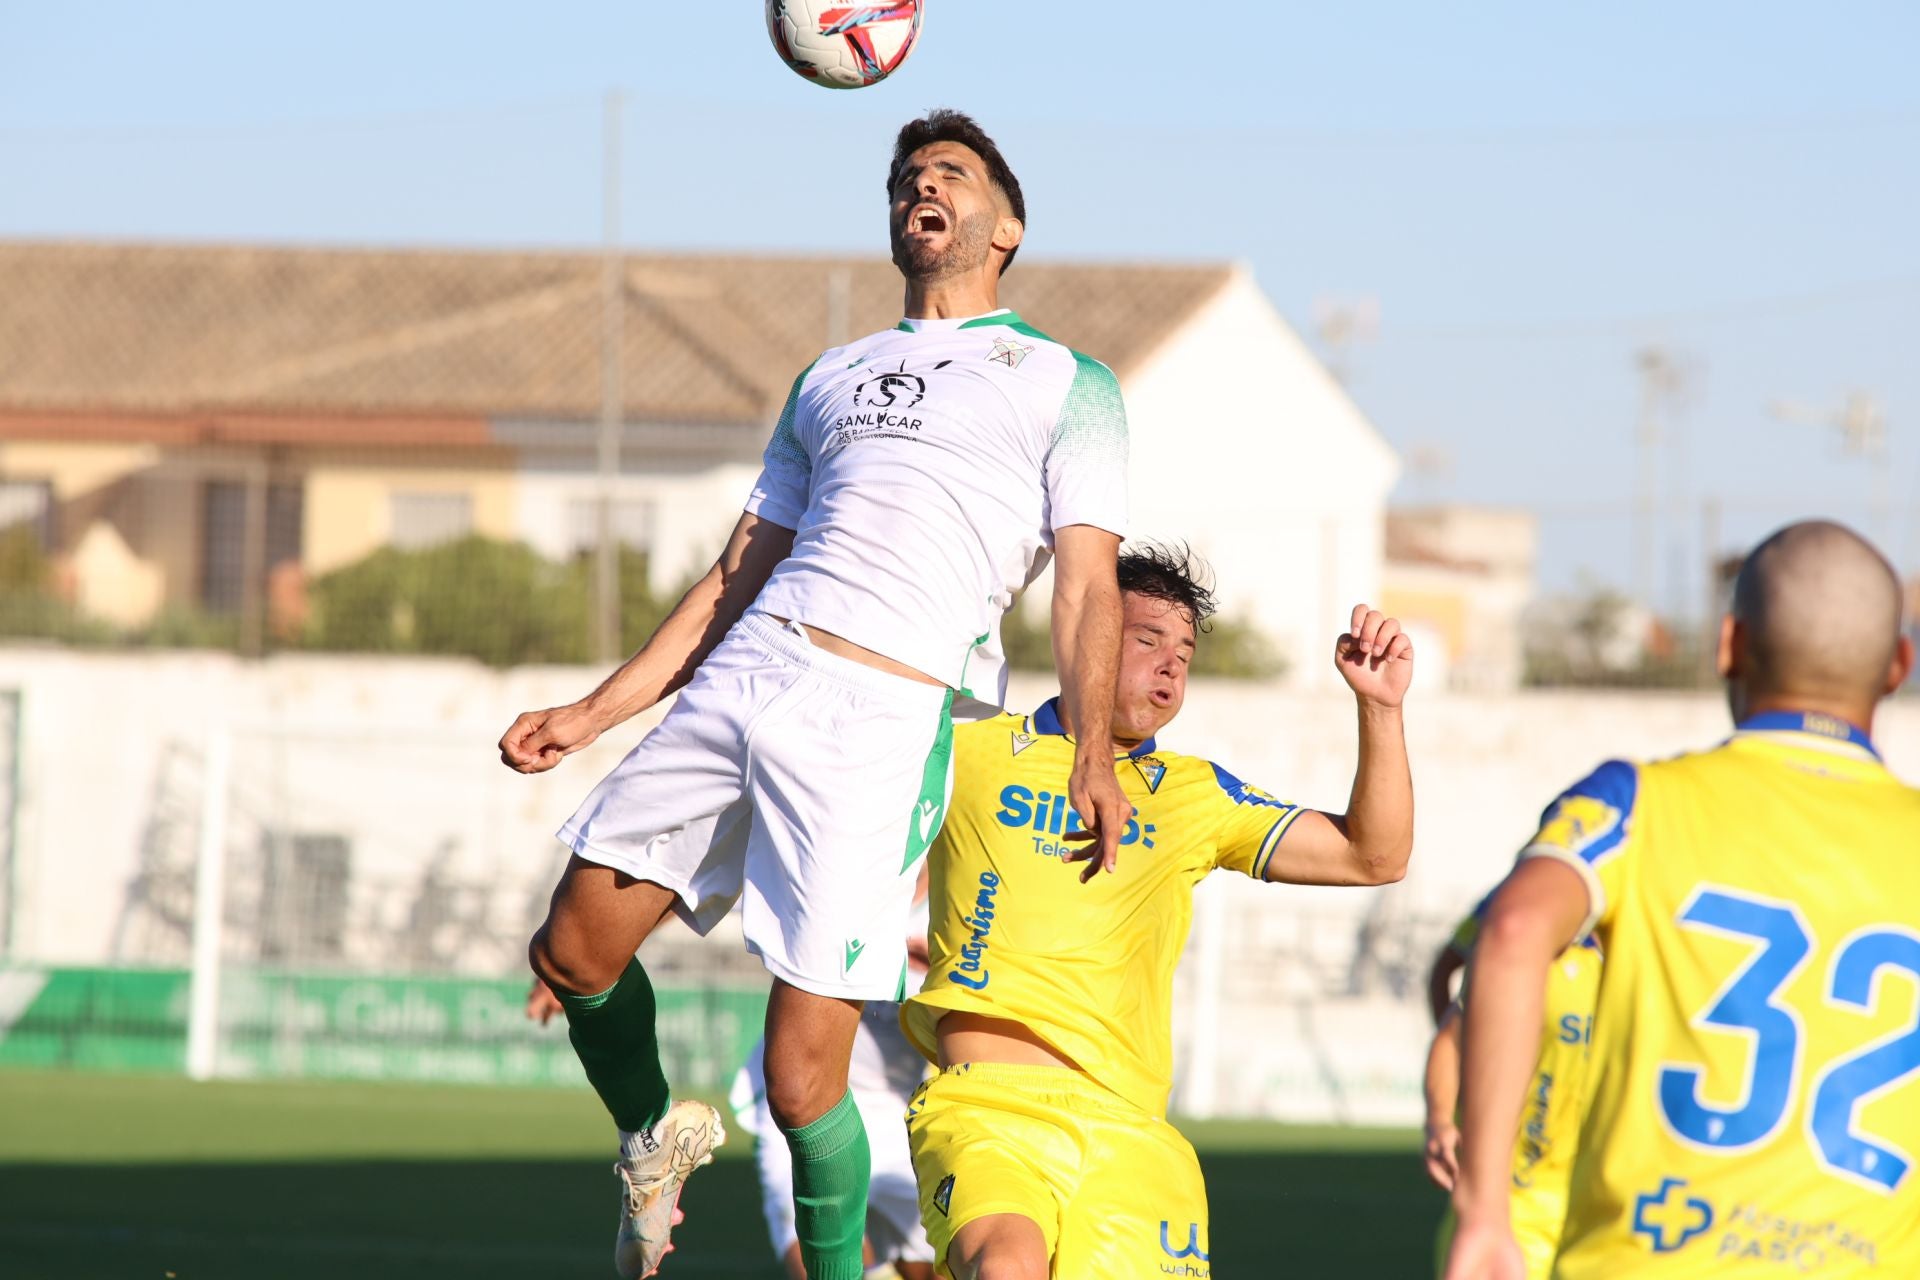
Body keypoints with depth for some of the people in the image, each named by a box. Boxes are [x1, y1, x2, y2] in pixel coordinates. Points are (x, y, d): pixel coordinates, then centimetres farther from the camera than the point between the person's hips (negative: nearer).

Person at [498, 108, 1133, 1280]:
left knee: (802, 1080, -11)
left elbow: (1089, 585, 3)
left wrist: (1093, 747, -14)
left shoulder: (1067, 383, 13)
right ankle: (655, 1138, 28)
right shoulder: (831, 380, 28)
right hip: (745, 670, 6)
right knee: (575, 948, 0)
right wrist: (594, 713, 18)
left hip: (887, 708, -5)